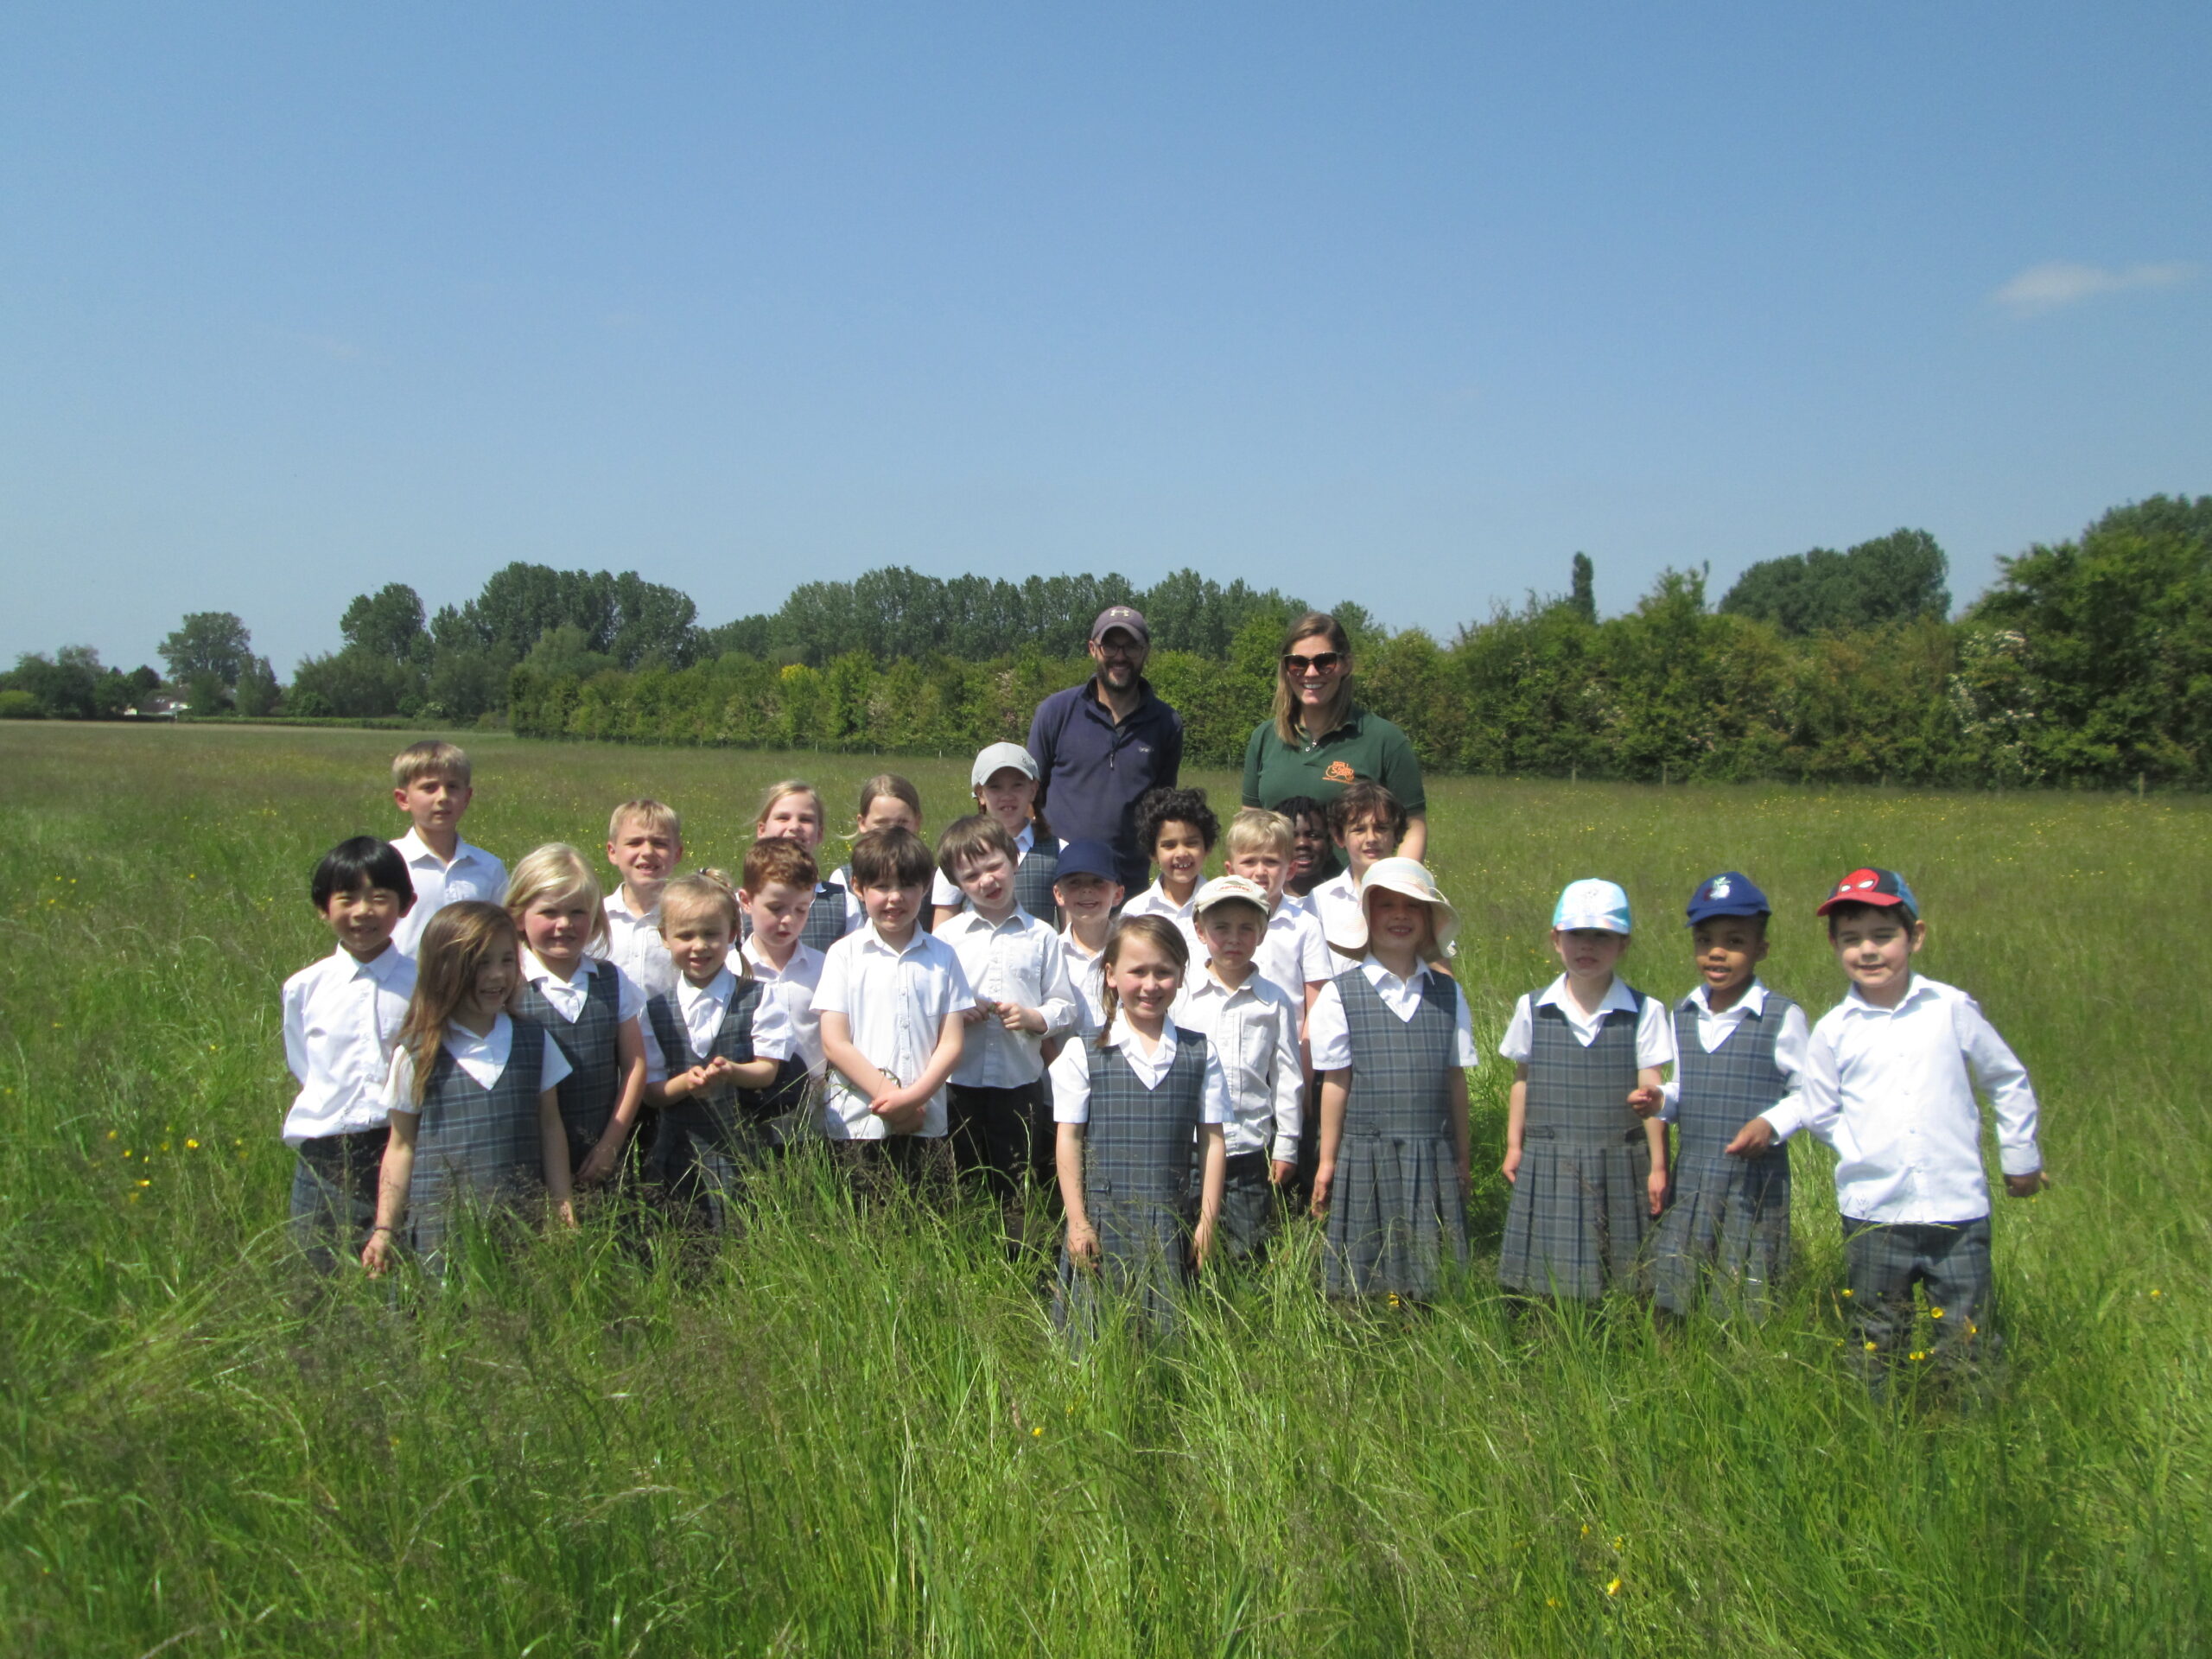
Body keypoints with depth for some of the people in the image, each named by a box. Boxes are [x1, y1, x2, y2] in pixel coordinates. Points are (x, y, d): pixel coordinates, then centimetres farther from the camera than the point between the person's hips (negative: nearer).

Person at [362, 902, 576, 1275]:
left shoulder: (534, 1044, 7)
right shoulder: (417, 1055, 0)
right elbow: (402, 1146, 6)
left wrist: (562, 1209, 10)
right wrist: (384, 1229, 4)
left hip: (523, 1222, 2)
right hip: (441, 1227, -2)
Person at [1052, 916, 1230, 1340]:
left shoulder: (1201, 1055, 5)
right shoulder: (1084, 1055, 0)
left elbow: (1211, 1141, 6)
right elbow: (1069, 1139, 1)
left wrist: (1207, 1221, 3)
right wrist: (1077, 1222, -3)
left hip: (1172, 1226, 1)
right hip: (1103, 1221, -1)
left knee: (1170, 1335, 4)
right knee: (1096, 1336, 1)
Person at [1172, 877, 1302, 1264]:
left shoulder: (1274, 1001, 3)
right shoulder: (1180, 994, 0)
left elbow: (1287, 1076, 7)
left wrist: (1286, 1146, 6)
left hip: (1250, 1148, 0)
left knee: (1247, 1255, 6)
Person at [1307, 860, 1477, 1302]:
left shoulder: (1447, 993, 6)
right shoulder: (1341, 993, -3)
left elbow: (1456, 1078, 9)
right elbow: (1336, 1082, -1)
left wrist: (1462, 1157, 12)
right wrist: (1327, 1161, 2)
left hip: (1434, 1159, 2)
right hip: (1366, 1158, -2)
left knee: (1432, 1277, 6)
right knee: (1367, 1280, 3)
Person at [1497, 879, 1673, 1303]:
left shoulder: (1645, 1012, -2)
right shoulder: (1532, 1009, 2)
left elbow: (1651, 1095, 0)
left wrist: (1657, 1167, 2)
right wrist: (1514, 1146, 10)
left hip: (1618, 1169, -1)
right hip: (1547, 1169, 1)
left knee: (1620, 1283, 2)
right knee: (1544, 1278, 2)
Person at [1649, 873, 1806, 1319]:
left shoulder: (1782, 1017, -7)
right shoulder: (1683, 1015, 7)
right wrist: (1660, 1100, -3)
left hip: (1756, 1183, -4)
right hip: (1689, 1178, 4)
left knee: (1744, 1302, 3)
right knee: (1672, 1296, 7)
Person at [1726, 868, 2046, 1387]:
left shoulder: (1952, 1010, 0)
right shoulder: (1833, 1031, 0)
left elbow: (2009, 1082, 12)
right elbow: (1820, 1110, 9)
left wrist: (2020, 1157, 16)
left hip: (1958, 1211, 0)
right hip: (1872, 1214, 1)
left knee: (1971, 1344, 4)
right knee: (1875, 1344, 12)